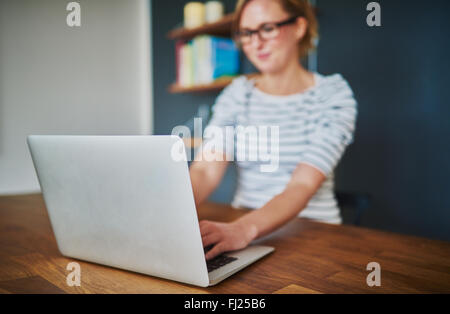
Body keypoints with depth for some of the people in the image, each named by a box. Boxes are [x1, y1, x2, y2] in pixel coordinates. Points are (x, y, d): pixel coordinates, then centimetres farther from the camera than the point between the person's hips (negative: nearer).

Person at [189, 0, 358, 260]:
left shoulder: (333, 94, -7)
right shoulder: (237, 94, 4)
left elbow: (303, 185, -20)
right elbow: (205, 170, -9)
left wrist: (244, 229, -37)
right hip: (242, 226, 4)